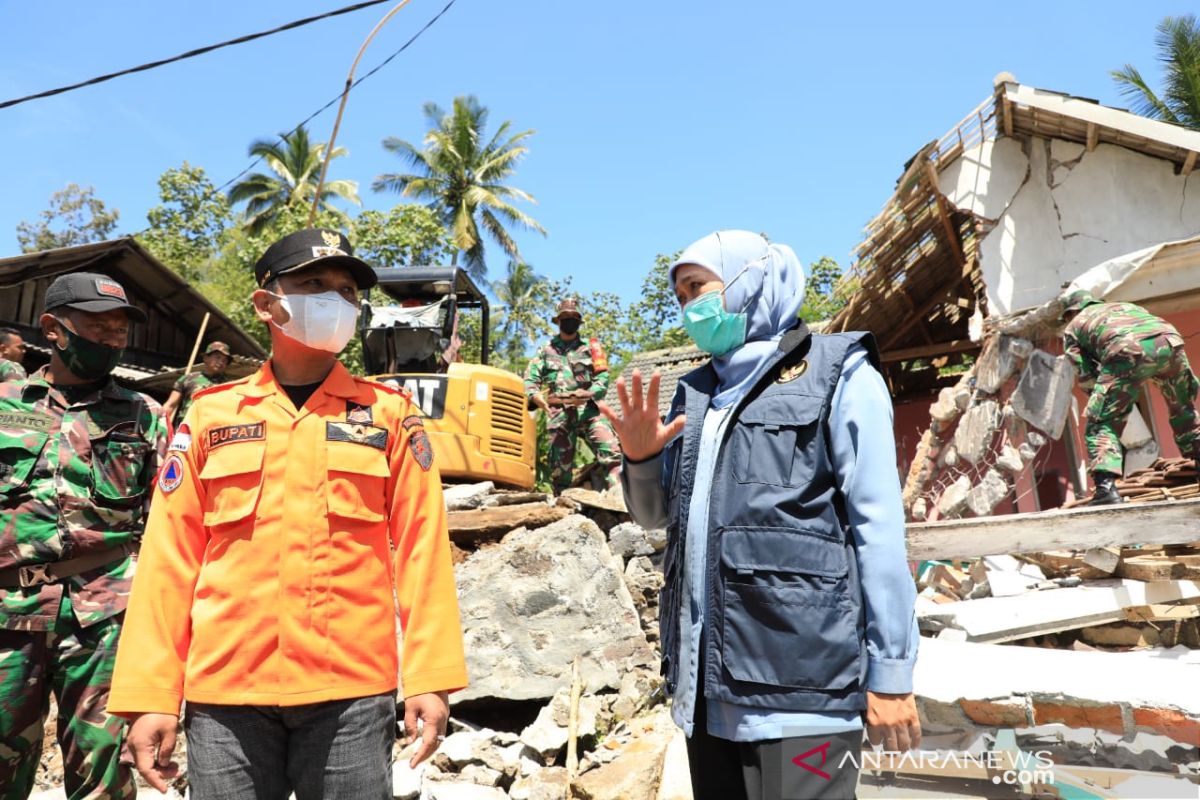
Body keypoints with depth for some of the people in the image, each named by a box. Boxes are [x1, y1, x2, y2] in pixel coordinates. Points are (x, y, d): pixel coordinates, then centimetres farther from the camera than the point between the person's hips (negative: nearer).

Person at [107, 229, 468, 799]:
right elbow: (169, 557, 5)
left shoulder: (389, 414, 5)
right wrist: (150, 695, -1)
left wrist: (430, 678, -8)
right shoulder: (210, 415, 8)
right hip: (225, 689, 1)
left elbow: (420, 546, -1)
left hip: (350, 688, -1)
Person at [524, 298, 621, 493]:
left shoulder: (590, 348, 15)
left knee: (610, 452, -18)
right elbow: (529, 379, 9)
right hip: (559, 414, 1)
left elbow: (603, 377, 3)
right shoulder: (546, 351, 18)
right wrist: (535, 395, -15)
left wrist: (588, 393, -18)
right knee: (560, 464, 2)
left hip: (588, 409, -1)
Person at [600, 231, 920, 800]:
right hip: (706, 677, 6)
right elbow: (656, 514, 22)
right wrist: (641, 457, 1)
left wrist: (890, 671, -7)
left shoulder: (837, 374, 1)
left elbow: (878, 527, -4)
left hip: (799, 675, -5)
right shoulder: (693, 394, 17)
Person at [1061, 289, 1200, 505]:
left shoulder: (1073, 327, 29)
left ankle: (1106, 488, -16)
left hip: (1129, 349, -5)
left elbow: (1087, 376, 17)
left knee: (1100, 423, 1)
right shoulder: (1124, 305, 45)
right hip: (1170, 339, 5)